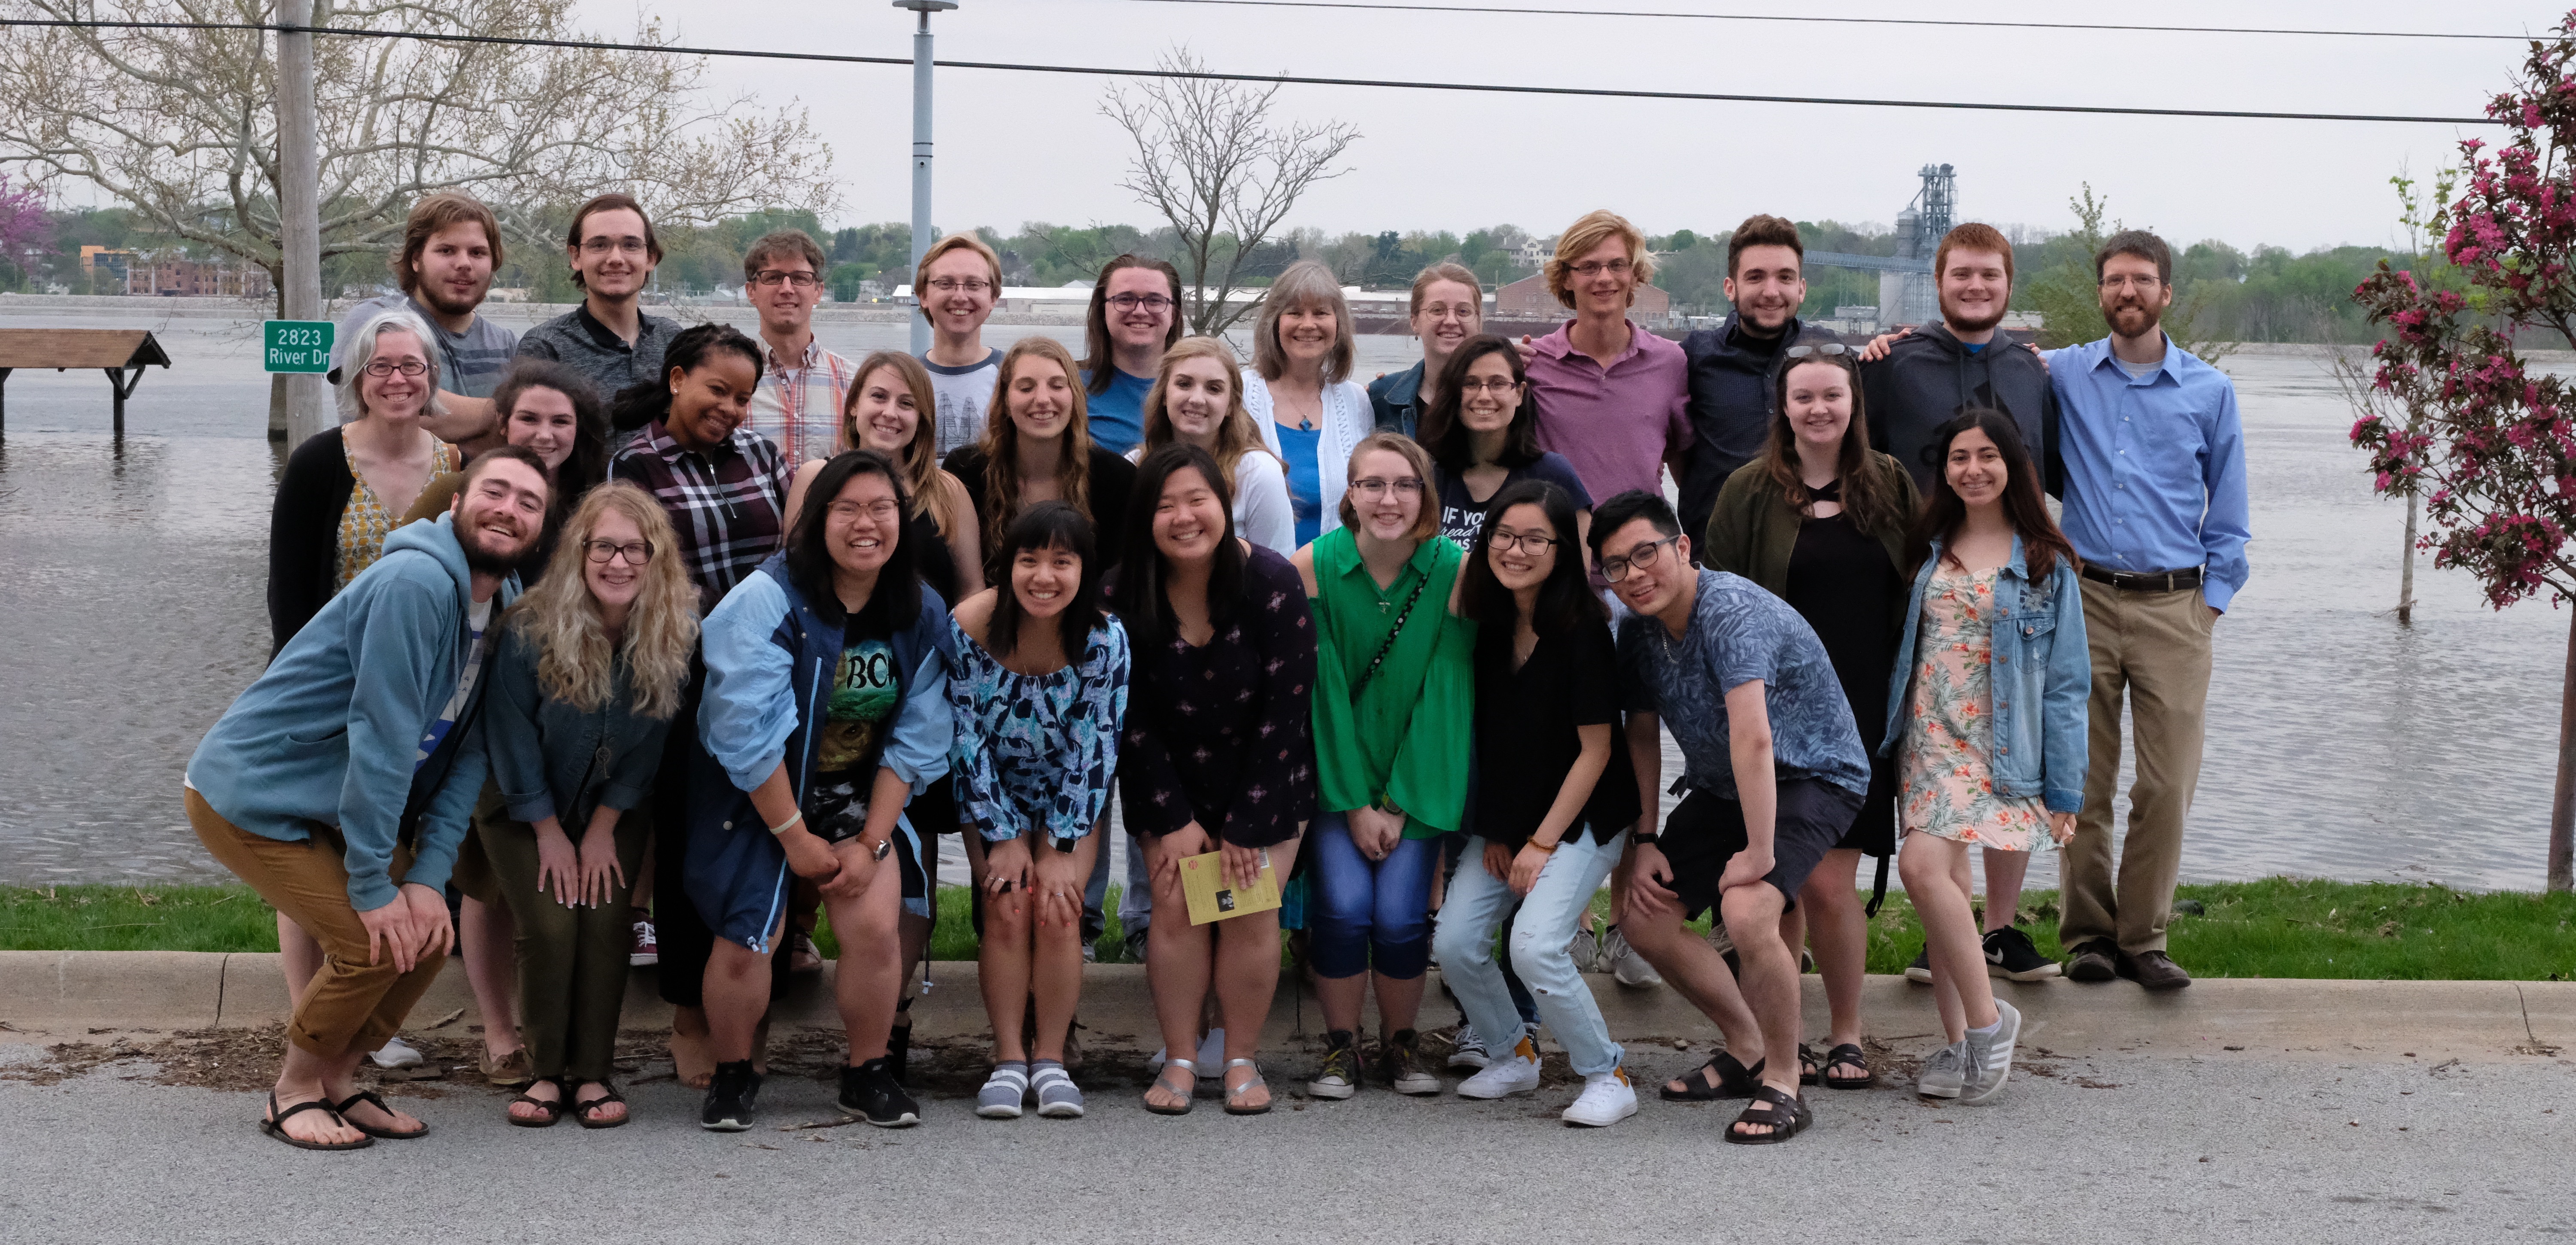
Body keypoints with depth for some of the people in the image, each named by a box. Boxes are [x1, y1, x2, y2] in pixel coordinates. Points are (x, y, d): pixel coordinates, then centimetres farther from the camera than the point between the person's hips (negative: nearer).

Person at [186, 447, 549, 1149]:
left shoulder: (503, 608, 2)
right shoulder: (417, 583, -26)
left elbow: (469, 755, 1)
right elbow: (382, 736, -26)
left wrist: (428, 877, -9)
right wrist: (373, 886, -22)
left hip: (338, 804, 9)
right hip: (251, 795, -9)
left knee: (428, 934, 2)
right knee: (373, 944, -16)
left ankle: (338, 1083, 20)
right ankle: (293, 1093, 7)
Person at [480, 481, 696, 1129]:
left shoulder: (676, 635, -17)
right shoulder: (529, 628, -23)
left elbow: (649, 740, -7)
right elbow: (513, 734, -13)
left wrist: (603, 828, -7)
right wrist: (549, 832, -9)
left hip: (614, 808, 2)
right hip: (525, 808, -2)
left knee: (605, 923, -12)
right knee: (550, 928, -14)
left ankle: (594, 1075, 0)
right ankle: (546, 1073, 2)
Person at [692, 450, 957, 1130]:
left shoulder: (923, 616, -5)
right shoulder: (766, 600, -20)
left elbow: (916, 742, -4)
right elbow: (748, 734, -21)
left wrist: (871, 842, -10)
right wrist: (795, 837, -17)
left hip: (861, 799, 3)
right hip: (757, 798, -3)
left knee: (876, 926, -13)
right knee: (748, 937, -12)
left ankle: (867, 1073, 9)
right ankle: (733, 1075, 13)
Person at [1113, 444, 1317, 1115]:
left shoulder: (1273, 584, -19)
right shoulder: (1125, 595, -13)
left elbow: (1283, 712, -16)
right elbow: (1132, 716, -7)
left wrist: (1246, 827, -15)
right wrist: (1174, 818, -10)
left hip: (1264, 778, -1)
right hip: (1171, 781, 1)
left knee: (1252, 910, -9)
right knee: (1177, 907, -8)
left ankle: (1242, 1059, 6)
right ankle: (1180, 1060, 4)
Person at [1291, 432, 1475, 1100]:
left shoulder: (1455, 571, -11)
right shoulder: (1314, 566, -11)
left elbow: (1444, 691, -9)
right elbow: (1324, 689, -9)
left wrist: (1400, 805, -10)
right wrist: (1355, 804, -10)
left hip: (1417, 779, 0)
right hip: (1336, 773, 0)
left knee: (1400, 914, -11)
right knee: (1344, 902, -15)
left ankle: (1400, 1044, 13)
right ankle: (1340, 1047, 6)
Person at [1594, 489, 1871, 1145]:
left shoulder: (1732, 612, -29)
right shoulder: (1635, 628, -2)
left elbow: (1752, 737, -37)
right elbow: (1641, 735, 10)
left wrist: (1759, 852, -37)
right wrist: (1645, 841, 3)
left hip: (1810, 777, -9)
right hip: (1720, 788, 9)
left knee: (1746, 911, -31)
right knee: (1648, 919, 3)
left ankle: (1782, 1085, -11)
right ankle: (1749, 1051, 23)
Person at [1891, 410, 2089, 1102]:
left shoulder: (2045, 564, 1)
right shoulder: (1930, 550, 12)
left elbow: (2065, 682, -1)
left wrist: (2065, 790, -4)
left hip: (1996, 744, -5)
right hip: (1928, 737, 5)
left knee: (1924, 867, -20)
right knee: (1946, 883, 4)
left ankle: (1986, 1018, -6)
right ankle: (1960, 1044, 12)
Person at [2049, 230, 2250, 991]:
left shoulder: (2210, 392, 9)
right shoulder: (2061, 375, 8)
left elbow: (2227, 519, 11)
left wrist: (2211, 604, 2)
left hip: (2174, 605, 0)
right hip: (2086, 598, 0)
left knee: (2166, 786, -5)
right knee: (2084, 782, 0)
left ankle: (2143, 938, 6)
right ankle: (2088, 934, 10)